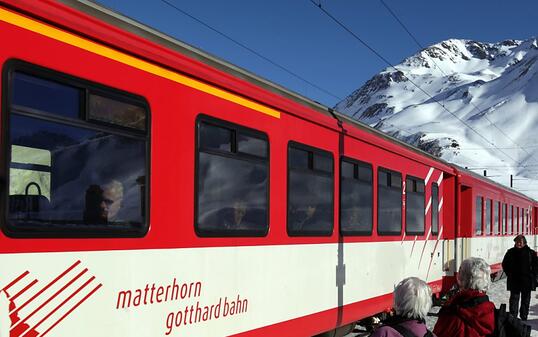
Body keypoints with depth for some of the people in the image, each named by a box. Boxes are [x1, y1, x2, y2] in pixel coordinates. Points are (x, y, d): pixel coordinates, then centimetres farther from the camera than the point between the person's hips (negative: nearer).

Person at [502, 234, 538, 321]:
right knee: (514, 298, 0)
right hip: (514, 281, 0)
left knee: (526, 300, 10)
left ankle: (524, 316, 20)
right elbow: (505, 264, 10)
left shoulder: (530, 253, -4)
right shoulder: (510, 252, 0)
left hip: (527, 281, 0)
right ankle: (513, 316, 4)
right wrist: (509, 274, 2)